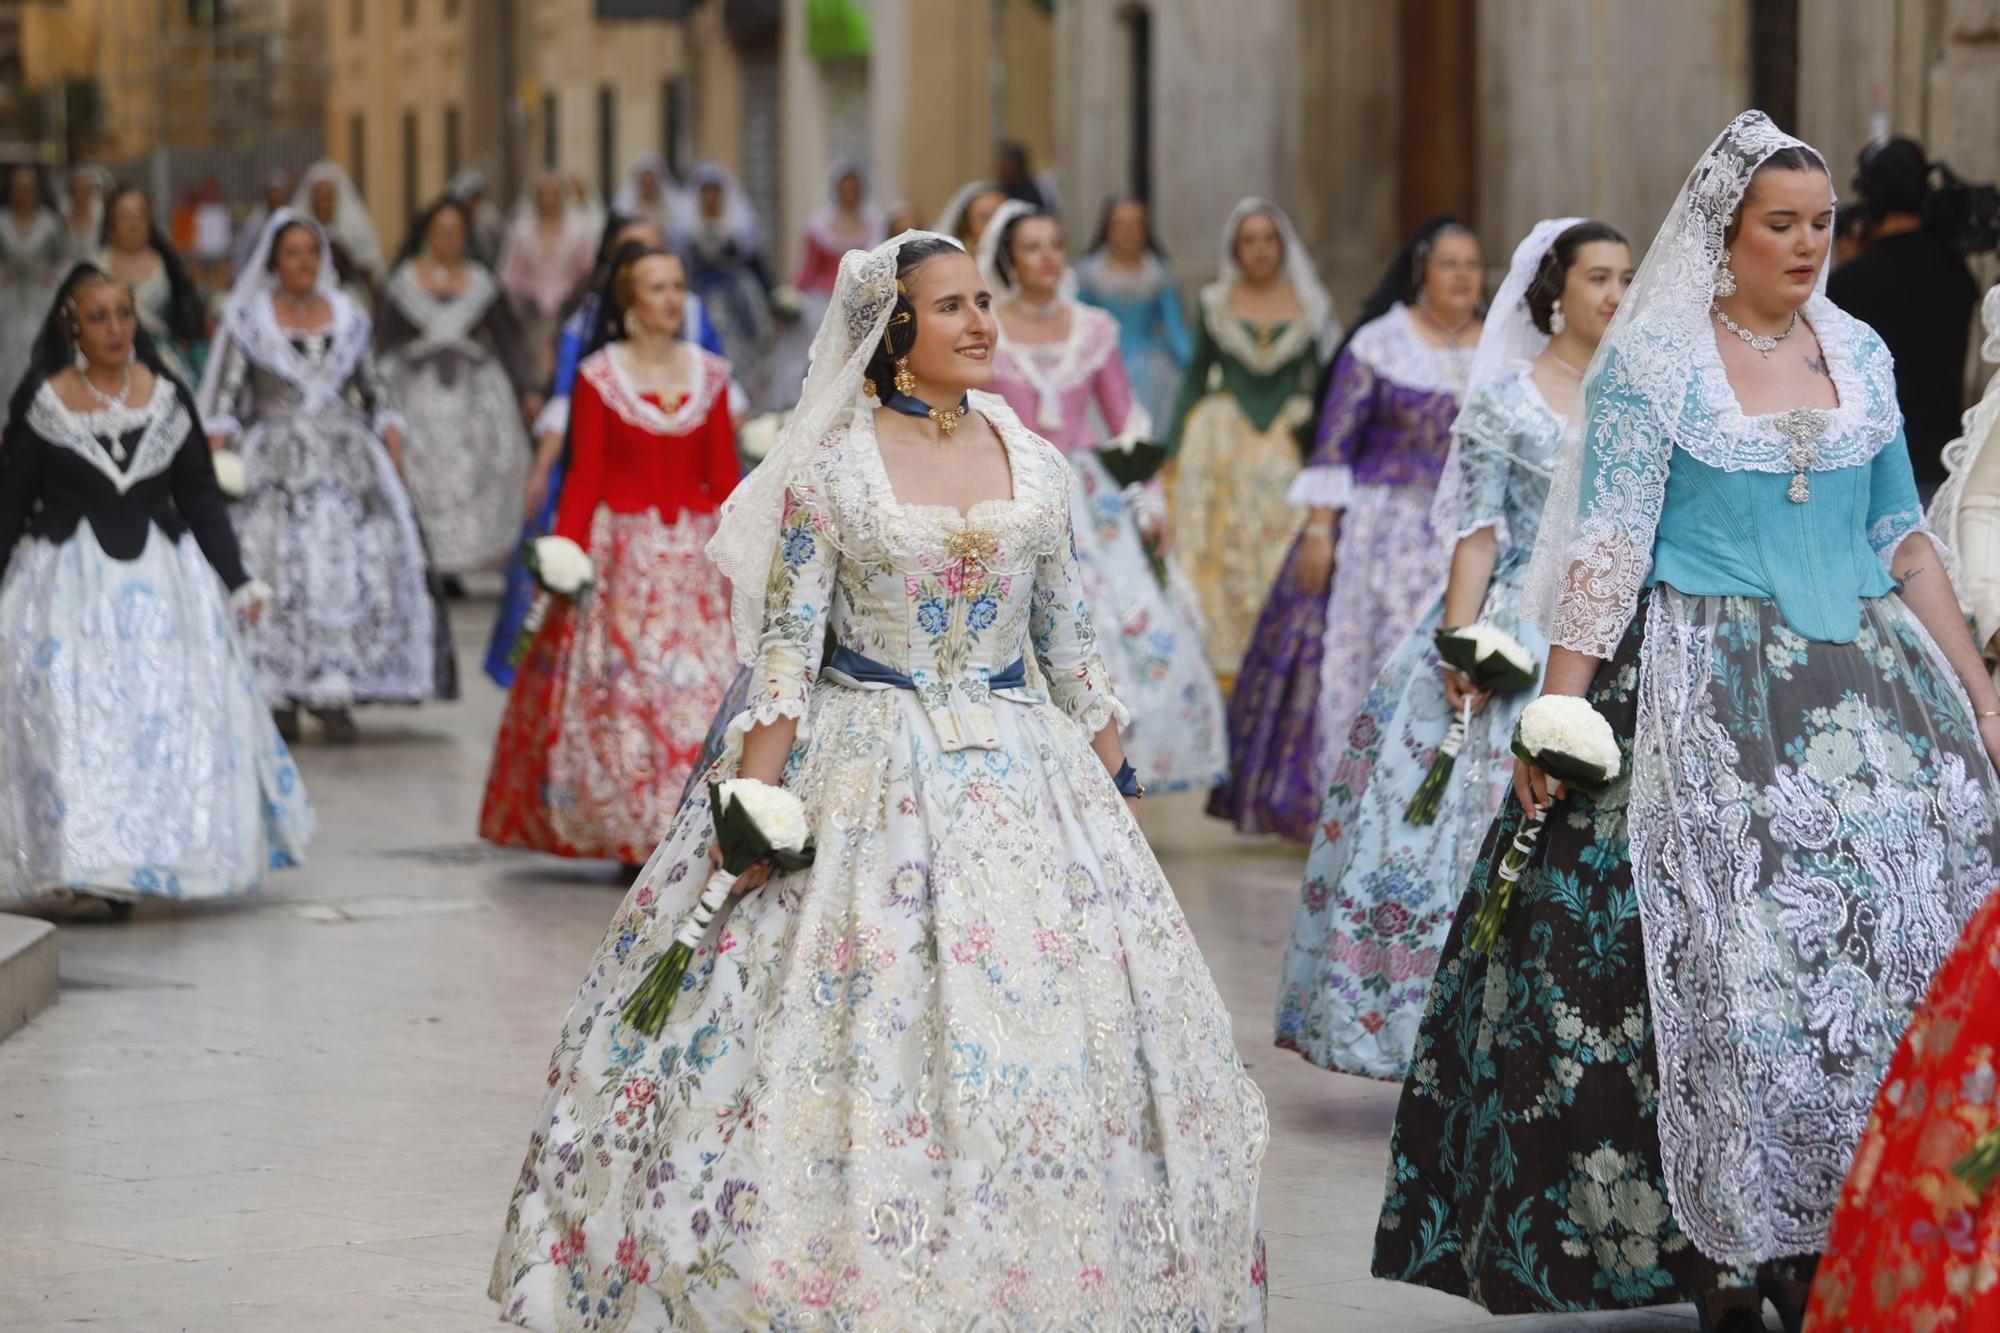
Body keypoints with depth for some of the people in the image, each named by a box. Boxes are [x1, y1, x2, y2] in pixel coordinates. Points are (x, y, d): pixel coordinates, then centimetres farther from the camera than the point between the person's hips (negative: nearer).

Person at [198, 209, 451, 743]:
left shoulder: (346, 315, 14)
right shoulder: (248, 318, 6)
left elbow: (373, 390, 17)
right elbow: (225, 397, 3)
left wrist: (393, 447, 6)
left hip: (346, 456, 2)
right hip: (276, 459, -2)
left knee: (352, 567, -10)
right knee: (277, 567, -13)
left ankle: (334, 695, -9)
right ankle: (278, 696, -10)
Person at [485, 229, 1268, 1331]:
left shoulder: (1035, 465, 8)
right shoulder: (830, 470, -4)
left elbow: (1067, 639, 13)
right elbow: (786, 645, -7)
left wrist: (1110, 779, 11)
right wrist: (753, 802, -14)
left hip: (1020, 776, 4)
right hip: (865, 774, -4)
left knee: (1051, 1022, 3)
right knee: (856, 1033, -4)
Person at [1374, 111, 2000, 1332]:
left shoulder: (1862, 355, 11)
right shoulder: (1650, 360, -3)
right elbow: (1606, 547, -8)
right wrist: (1558, 710, -14)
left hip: (1863, 681, 4)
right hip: (1705, 698, -4)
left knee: (1897, 938, -5)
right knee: (1722, 961, -7)